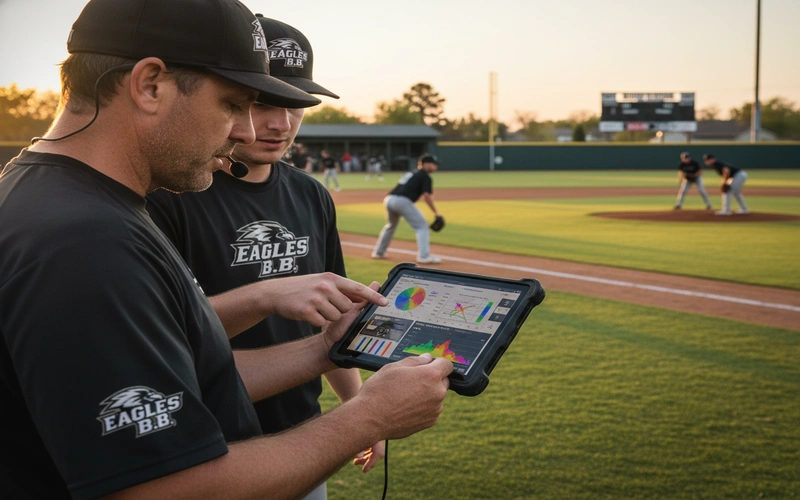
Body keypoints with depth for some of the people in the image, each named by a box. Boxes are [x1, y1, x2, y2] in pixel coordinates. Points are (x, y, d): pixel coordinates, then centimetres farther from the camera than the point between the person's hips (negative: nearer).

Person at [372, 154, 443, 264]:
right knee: (422, 226, -1)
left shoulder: (410, 173, 29)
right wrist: (436, 213, -4)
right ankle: (424, 256, -12)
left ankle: (378, 252, 38)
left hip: (388, 199, 8)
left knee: (391, 225, 30)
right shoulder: (426, 177, 3)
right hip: (402, 201, -8)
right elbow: (427, 196, -8)